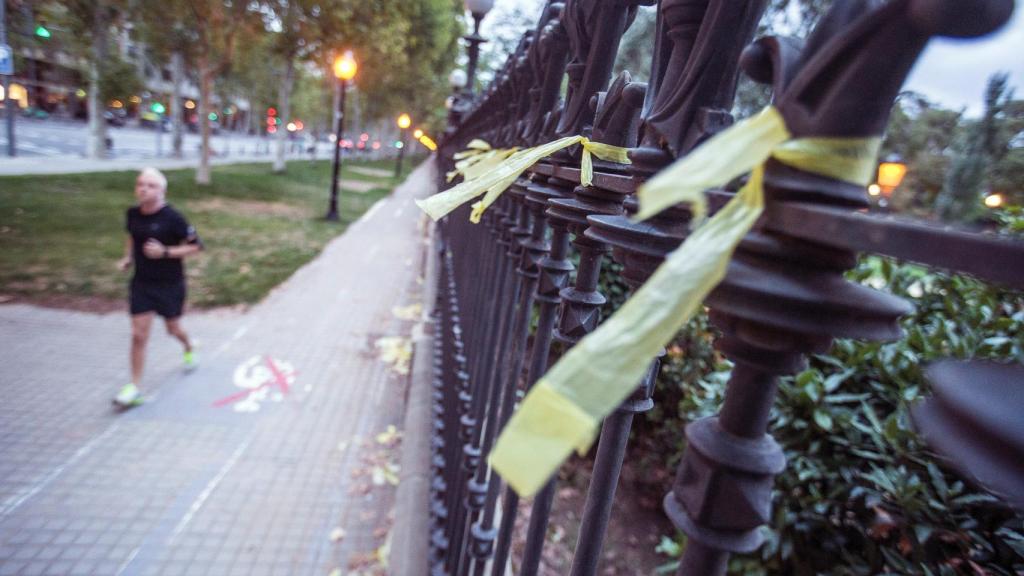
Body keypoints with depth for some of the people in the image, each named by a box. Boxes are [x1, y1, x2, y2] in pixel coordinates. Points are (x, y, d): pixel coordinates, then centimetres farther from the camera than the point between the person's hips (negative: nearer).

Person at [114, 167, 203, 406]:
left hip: (170, 284, -3)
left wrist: (165, 252, -24)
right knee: (138, 335, -1)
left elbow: (195, 245, -14)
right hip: (142, 282, 3)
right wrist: (128, 256, 4)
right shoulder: (132, 213, -2)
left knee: (173, 328, 16)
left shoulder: (172, 217, -18)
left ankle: (188, 348, 52)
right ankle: (134, 387, 8)